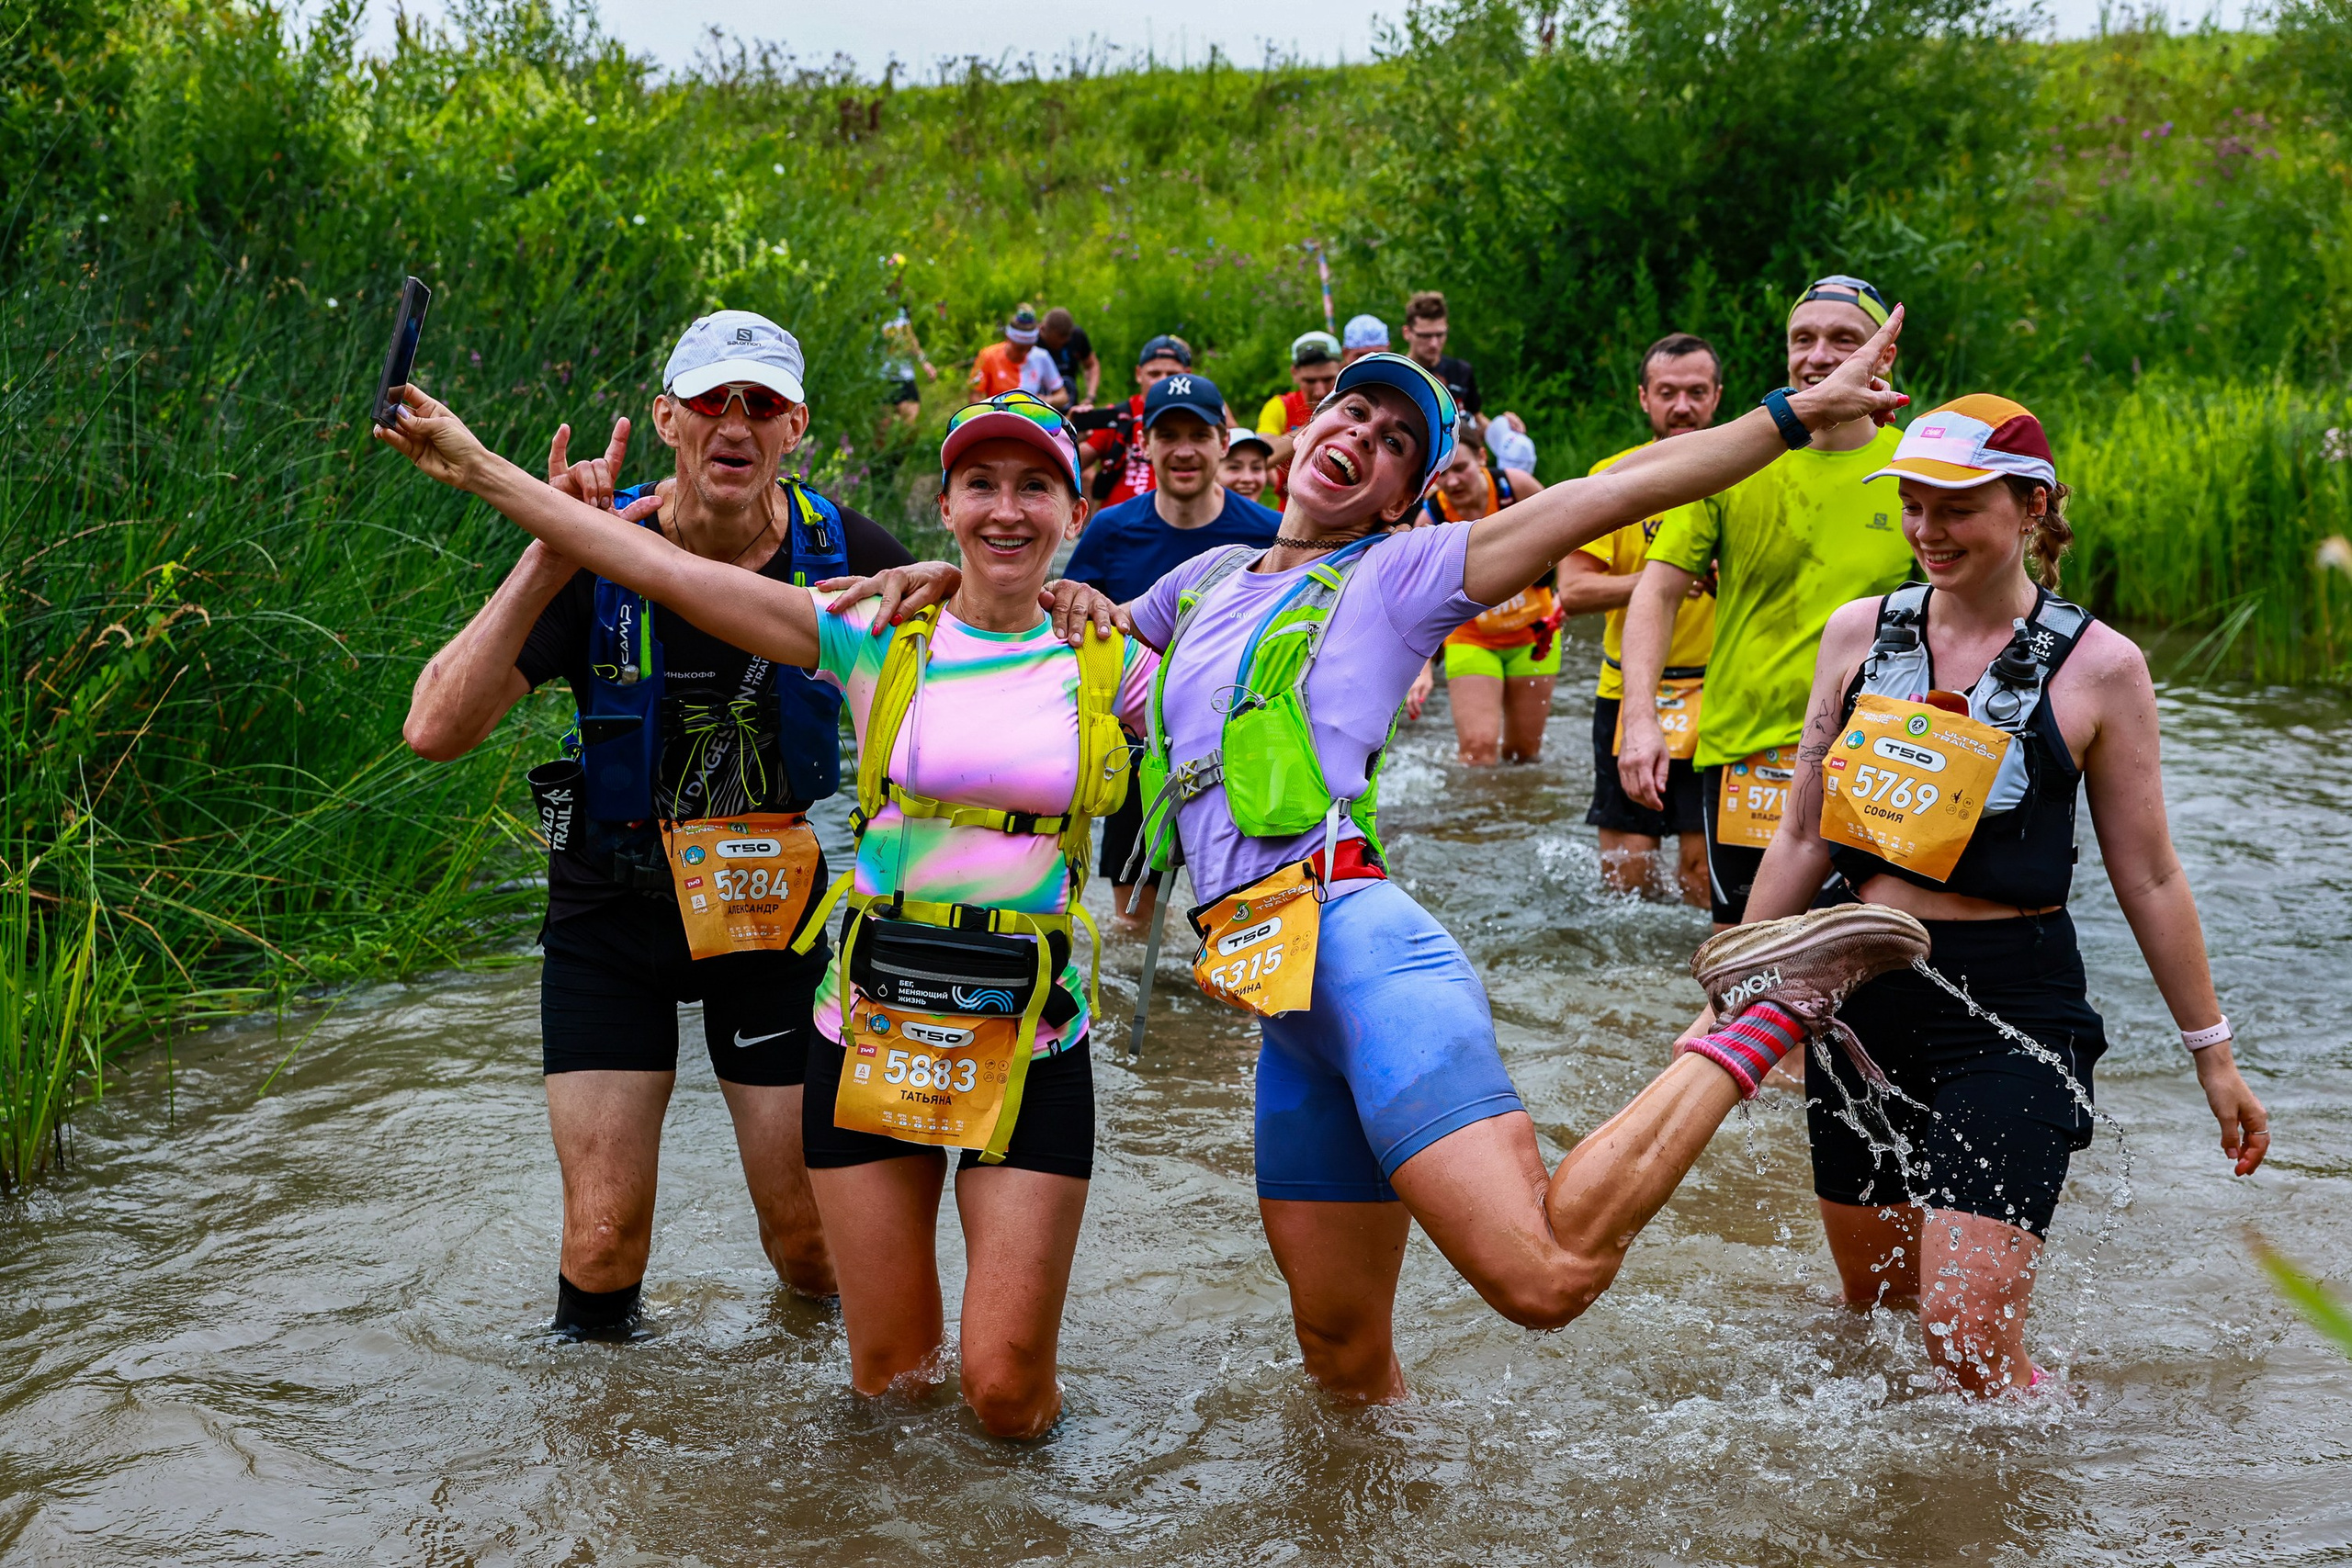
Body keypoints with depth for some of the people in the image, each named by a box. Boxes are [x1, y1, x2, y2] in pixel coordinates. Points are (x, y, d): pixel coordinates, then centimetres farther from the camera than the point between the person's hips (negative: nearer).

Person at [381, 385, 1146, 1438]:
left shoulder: (1110, 667, 1)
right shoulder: (878, 641, -1)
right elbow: (668, 571, -5)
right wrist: (480, 469, -7)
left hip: (1032, 1048, 0)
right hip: (874, 1036, 1)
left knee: (1005, 1392, -2)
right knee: (890, 1382, 8)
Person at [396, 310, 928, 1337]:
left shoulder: (839, 551, -11)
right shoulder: (601, 556, -15)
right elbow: (435, 732, -25)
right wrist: (548, 560, -36)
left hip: (771, 902, 1)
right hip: (612, 909, -1)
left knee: (809, 1236, 5)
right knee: (605, 1239, -3)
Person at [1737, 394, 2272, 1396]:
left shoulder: (2097, 667, -5)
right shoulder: (1859, 635, 5)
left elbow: (2149, 878, 2)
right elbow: (1805, 836, 13)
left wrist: (2212, 1052, 6)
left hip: (2011, 1009, -4)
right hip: (1864, 992, 4)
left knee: (1970, 1347, -11)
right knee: (1871, 1311, 13)